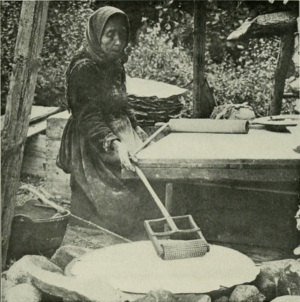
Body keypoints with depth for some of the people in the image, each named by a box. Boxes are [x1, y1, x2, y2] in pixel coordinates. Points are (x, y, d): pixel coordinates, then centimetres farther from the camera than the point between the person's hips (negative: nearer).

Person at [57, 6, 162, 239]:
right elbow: (88, 117, -22)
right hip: (92, 148, -8)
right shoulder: (83, 68, -14)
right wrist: (115, 145, -35)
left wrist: (140, 134, 13)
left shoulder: (115, 65, 12)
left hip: (119, 136, 8)